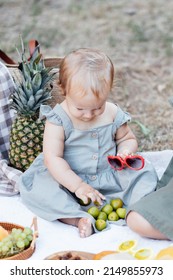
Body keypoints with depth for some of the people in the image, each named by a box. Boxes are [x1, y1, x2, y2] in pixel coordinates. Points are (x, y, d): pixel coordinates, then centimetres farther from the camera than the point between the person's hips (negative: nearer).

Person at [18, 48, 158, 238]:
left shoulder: (113, 114, -4)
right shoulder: (58, 119, -16)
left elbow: (127, 138, 12)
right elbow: (53, 158, -21)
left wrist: (126, 150, -13)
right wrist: (78, 186, -29)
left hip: (109, 177, 3)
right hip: (68, 178, -3)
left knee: (145, 173, -14)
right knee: (36, 186, -29)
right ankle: (78, 218, -38)